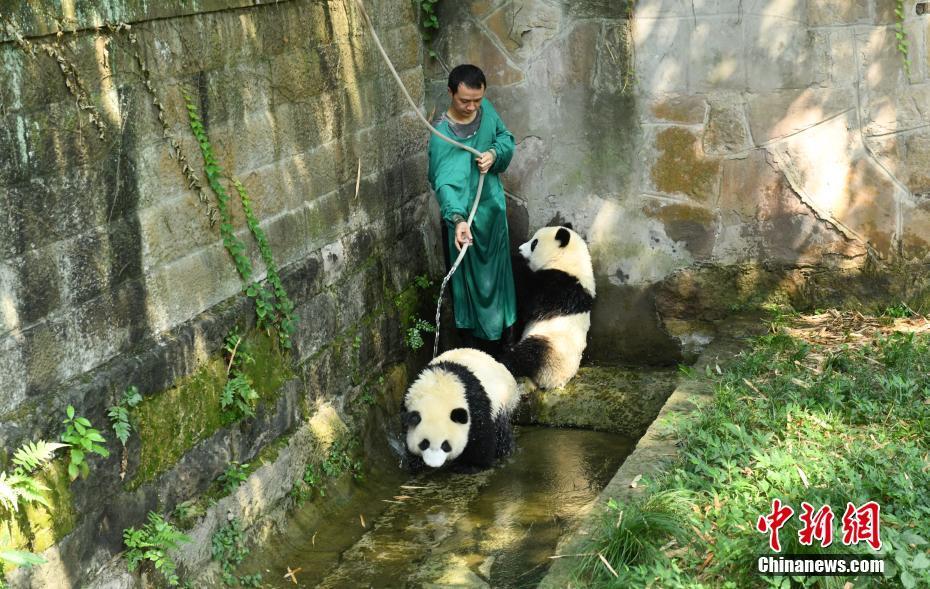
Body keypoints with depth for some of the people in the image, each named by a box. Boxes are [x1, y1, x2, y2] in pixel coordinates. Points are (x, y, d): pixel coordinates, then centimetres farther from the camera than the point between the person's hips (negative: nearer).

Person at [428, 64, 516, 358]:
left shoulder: (485, 108, -6)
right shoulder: (442, 134, -26)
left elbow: (507, 138, 8)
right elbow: (445, 182, -36)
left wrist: (495, 153, -16)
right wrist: (457, 219, -52)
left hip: (493, 206, 7)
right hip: (464, 215, -6)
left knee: (498, 274, 21)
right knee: (470, 279, 4)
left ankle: (502, 336, 40)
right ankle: (474, 340, 20)